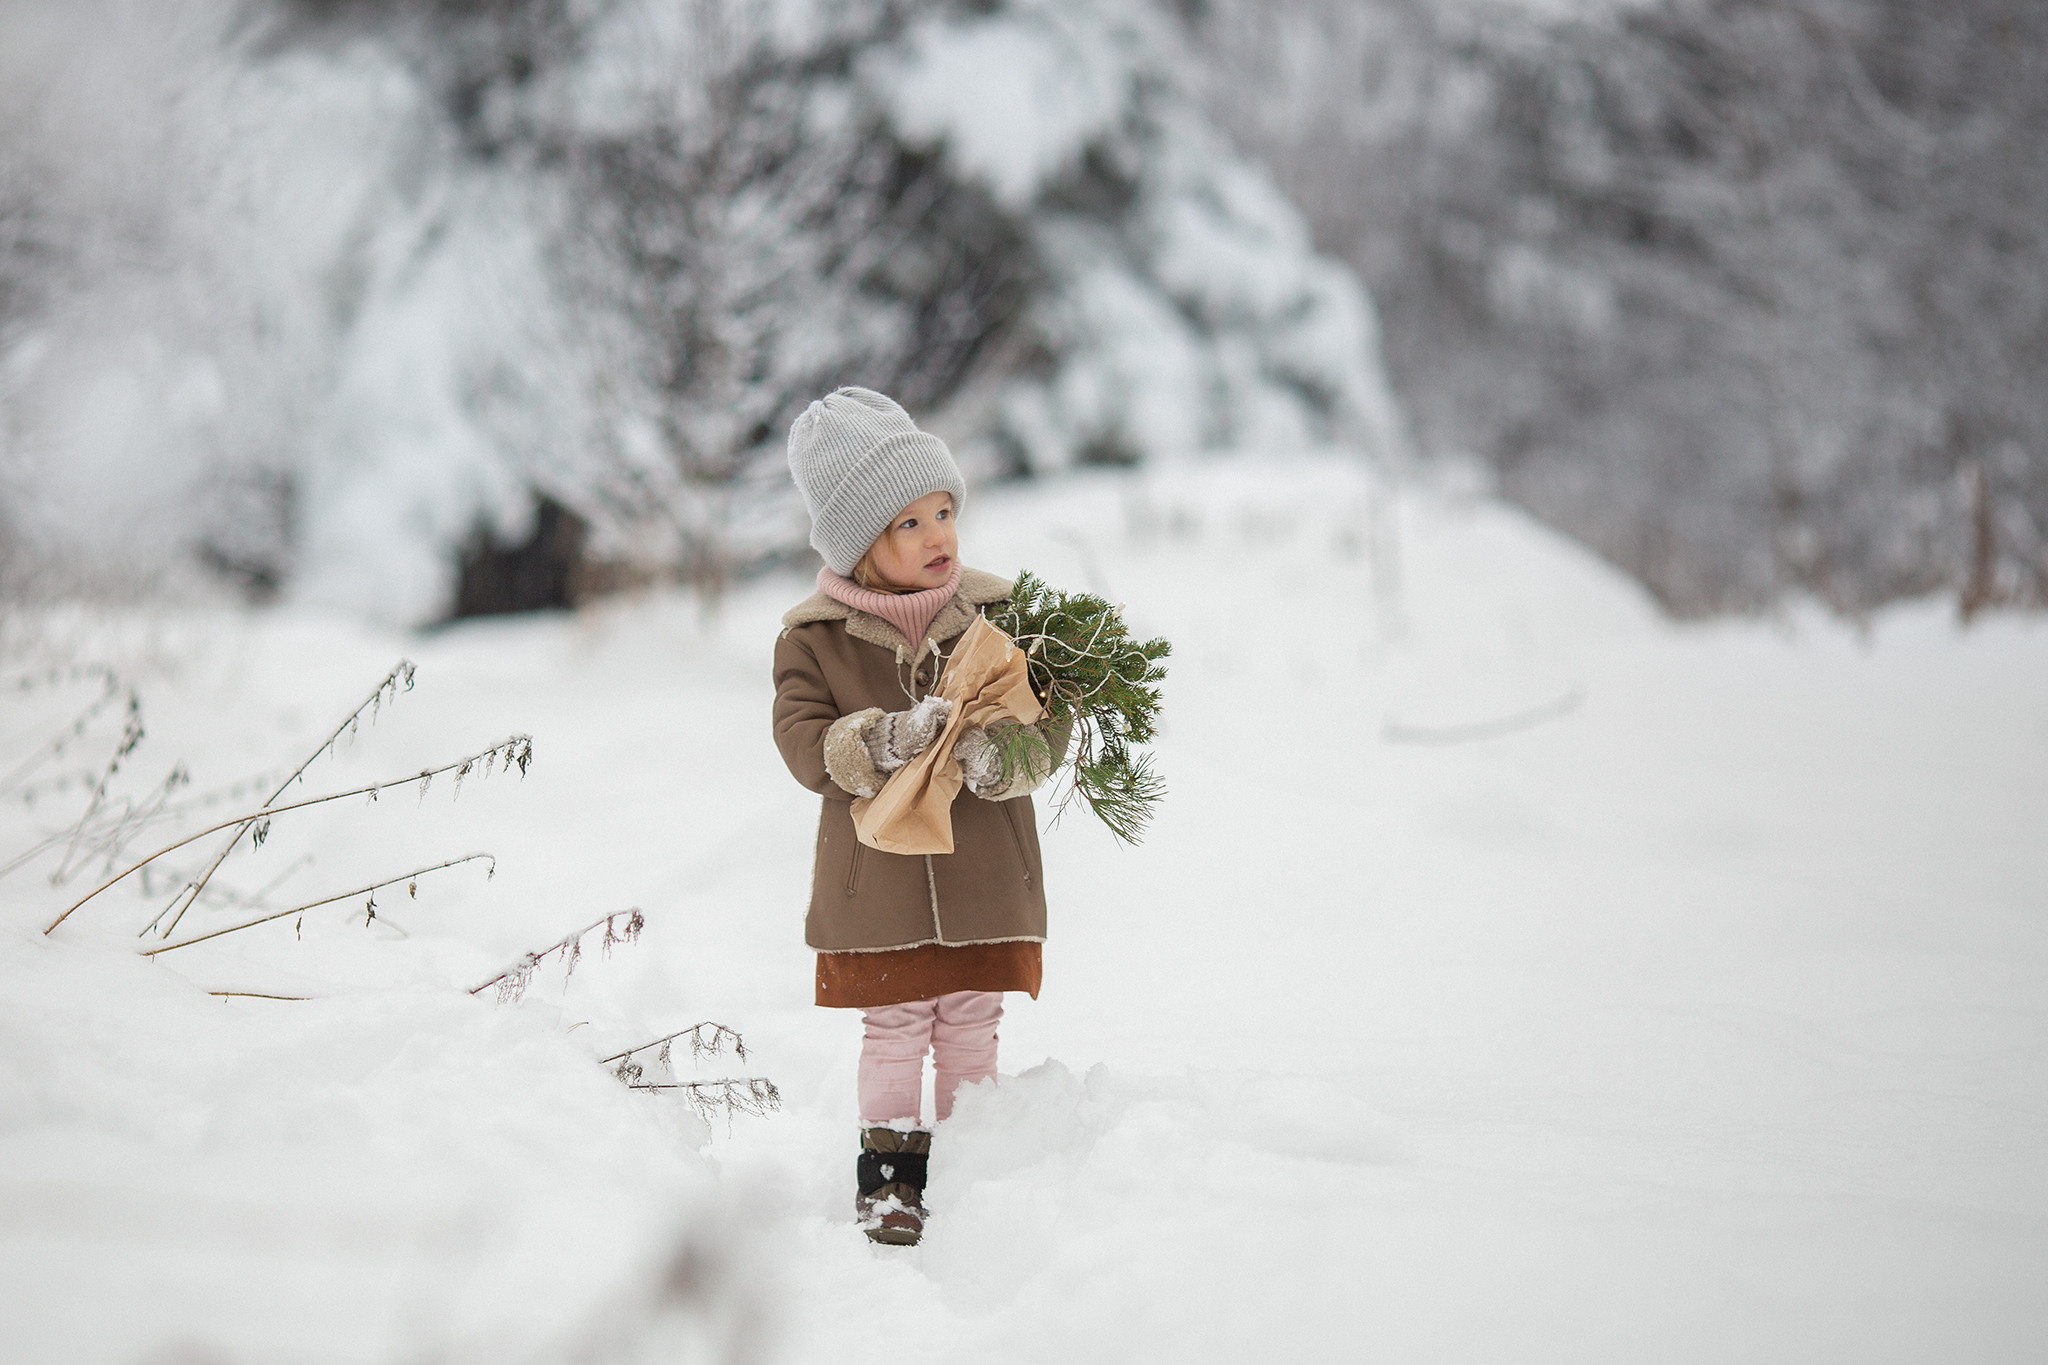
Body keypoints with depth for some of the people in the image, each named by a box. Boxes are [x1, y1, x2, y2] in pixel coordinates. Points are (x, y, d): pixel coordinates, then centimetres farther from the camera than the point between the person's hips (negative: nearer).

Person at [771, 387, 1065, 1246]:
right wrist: (882, 742, -29)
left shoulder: (999, 613, -1)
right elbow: (804, 743, -11)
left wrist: (1004, 755, -27)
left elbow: (1048, 724, -4)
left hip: (985, 876, 2)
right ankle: (889, 1169, 15)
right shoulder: (814, 637, -4)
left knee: (971, 1026, 9)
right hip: (879, 881, -2)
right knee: (895, 1027, 3)